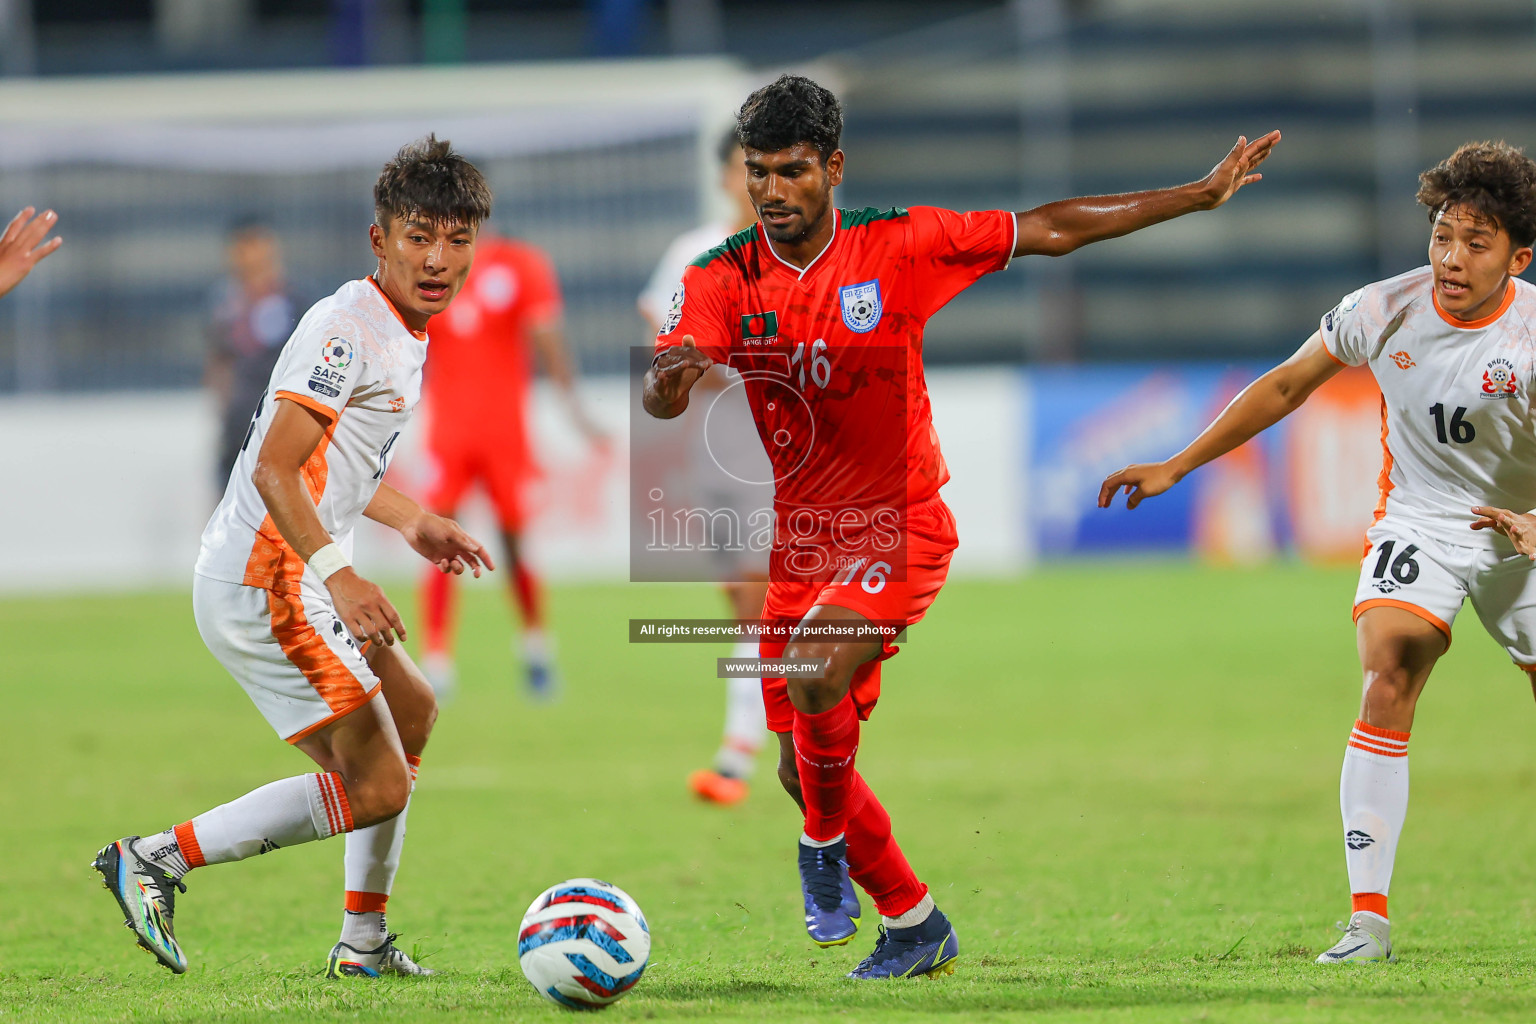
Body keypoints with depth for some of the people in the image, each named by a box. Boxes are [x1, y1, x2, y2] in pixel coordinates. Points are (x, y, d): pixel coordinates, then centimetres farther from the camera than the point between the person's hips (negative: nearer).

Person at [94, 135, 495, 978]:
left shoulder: (401, 333, 15)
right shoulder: (347, 327, -17)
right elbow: (275, 470, -25)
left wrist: (413, 523, 36)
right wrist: (340, 575, -35)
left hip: (293, 581, 11)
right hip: (265, 585, -11)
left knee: (411, 713, 26)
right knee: (377, 789, -10)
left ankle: (362, 942, 31)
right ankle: (156, 859, -6)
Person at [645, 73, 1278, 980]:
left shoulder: (898, 248, -9)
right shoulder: (722, 280, -6)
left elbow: (1051, 231, 0)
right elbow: (660, 399, -20)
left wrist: (1202, 194, 1)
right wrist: (674, 376, -46)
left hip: (898, 523, -4)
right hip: (799, 542, 4)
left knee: (813, 673, -30)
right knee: (805, 769, 5)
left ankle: (826, 846, -4)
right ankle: (914, 924, 25)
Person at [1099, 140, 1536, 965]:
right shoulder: (1383, 312, -14)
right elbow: (1285, 388, 2)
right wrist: (1175, 468, 3)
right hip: (1419, 522, 0)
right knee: (1387, 681, -22)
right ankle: (1368, 918, -24)